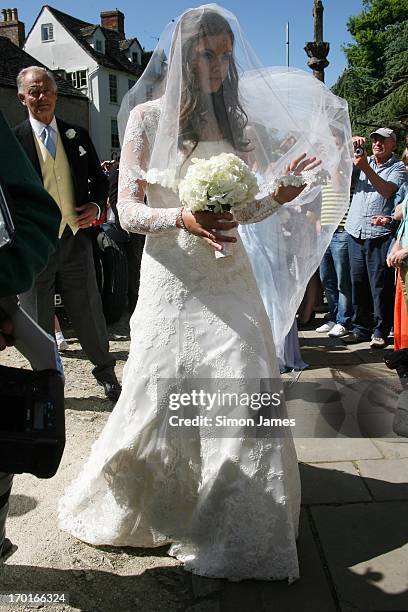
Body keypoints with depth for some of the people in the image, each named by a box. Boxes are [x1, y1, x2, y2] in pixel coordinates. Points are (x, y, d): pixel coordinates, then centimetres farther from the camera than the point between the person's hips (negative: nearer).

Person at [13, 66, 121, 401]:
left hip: (76, 238, 2)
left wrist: (96, 205, -3)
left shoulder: (78, 135, 8)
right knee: (39, 320, 10)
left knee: (89, 312, 9)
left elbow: (99, 179, 16)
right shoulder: (13, 140, -1)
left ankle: (107, 374, 30)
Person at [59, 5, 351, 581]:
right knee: (162, 398, 5)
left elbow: (246, 211, 14)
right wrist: (182, 218, -19)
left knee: (245, 395, -2)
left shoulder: (239, 125, 10)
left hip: (229, 279, 3)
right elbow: (128, 210, -2)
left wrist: (278, 197, -6)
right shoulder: (148, 117, 1)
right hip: (171, 277, -2)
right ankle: (129, 506, 36)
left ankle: (240, 529, 21)